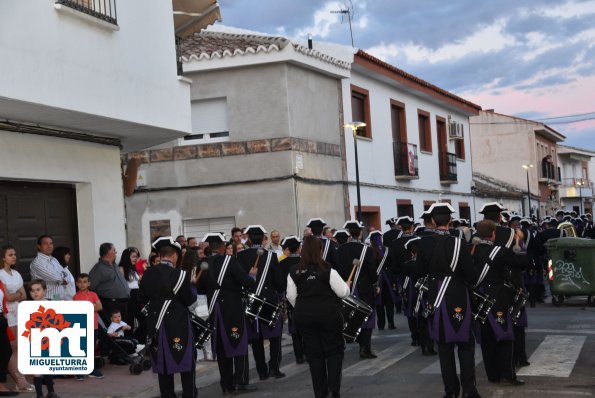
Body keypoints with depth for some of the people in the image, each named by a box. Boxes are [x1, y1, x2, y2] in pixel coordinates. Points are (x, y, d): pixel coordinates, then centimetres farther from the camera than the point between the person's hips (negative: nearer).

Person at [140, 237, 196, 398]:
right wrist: (193, 295, 11)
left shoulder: (148, 274, -2)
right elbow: (188, 300, -10)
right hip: (178, 323, -4)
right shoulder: (180, 275, -14)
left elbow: (143, 295, 8)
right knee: (186, 359, 7)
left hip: (156, 323, 4)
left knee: (162, 360, 11)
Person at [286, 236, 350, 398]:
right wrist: (347, 286, 13)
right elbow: (342, 292, -9)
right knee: (334, 350, 10)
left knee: (314, 353, 11)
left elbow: (291, 296, 3)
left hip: (304, 316, 3)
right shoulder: (327, 269, -11)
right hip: (328, 314, -3)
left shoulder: (294, 272, -1)